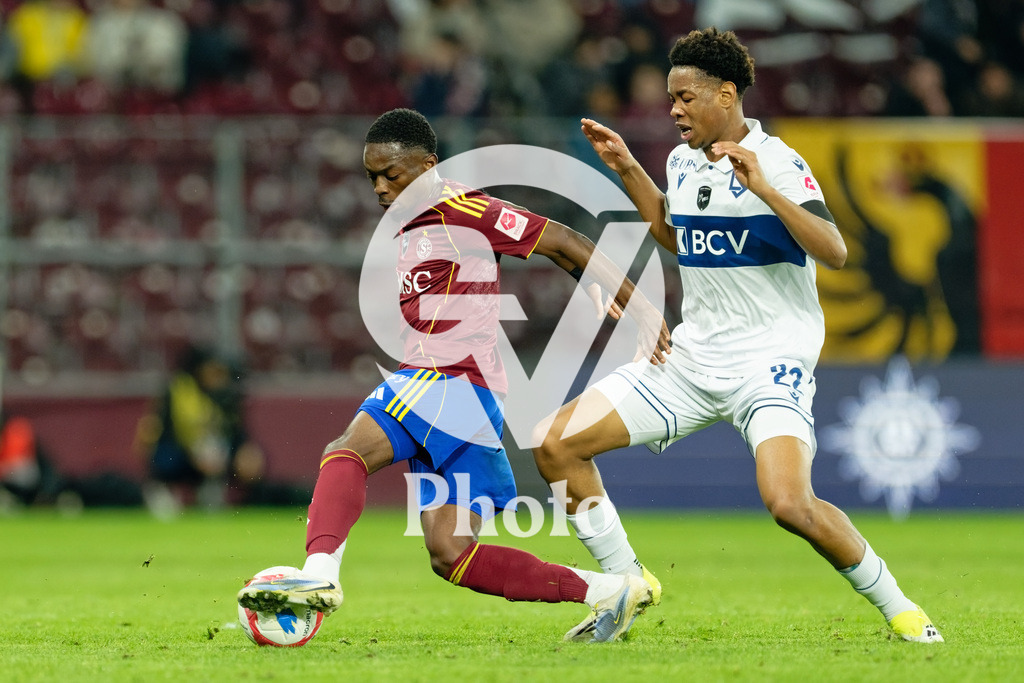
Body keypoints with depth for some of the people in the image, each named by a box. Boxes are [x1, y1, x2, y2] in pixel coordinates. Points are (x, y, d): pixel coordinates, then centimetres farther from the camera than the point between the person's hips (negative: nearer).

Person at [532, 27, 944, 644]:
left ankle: (896, 606, -6)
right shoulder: (684, 161, 9)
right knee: (556, 444, -1)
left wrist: (764, 188, -34)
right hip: (693, 358, 8)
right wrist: (628, 170, 20)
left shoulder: (778, 163, -14)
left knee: (791, 505, -29)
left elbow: (835, 253, -26)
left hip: (771, 362, -7)